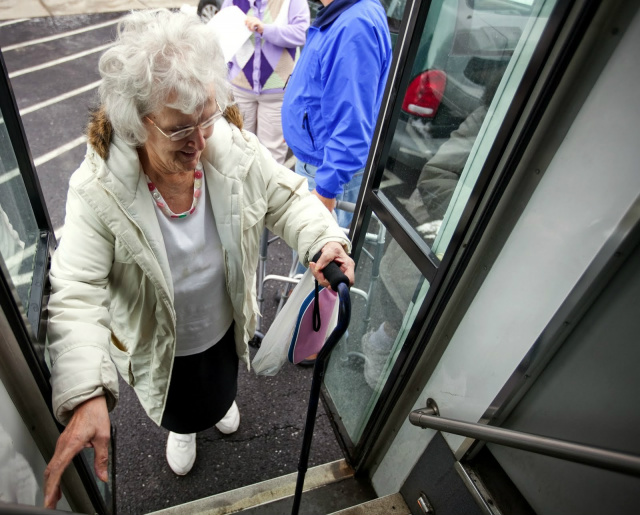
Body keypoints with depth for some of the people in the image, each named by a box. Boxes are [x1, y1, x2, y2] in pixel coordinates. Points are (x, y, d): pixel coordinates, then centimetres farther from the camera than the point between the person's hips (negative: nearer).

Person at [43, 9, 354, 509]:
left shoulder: (237, 151, -26)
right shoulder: (97, 191, -33)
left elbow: (287, 198, -13)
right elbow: (76, 294, -31)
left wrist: (326, 239, -33)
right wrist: (87, 396, -42)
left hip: (227, 324, 2)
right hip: (159, 346, -2)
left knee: (223, 386, 37)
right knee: (180, 409, 32)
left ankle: (221, 401, 78)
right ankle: (182, 429, 73)